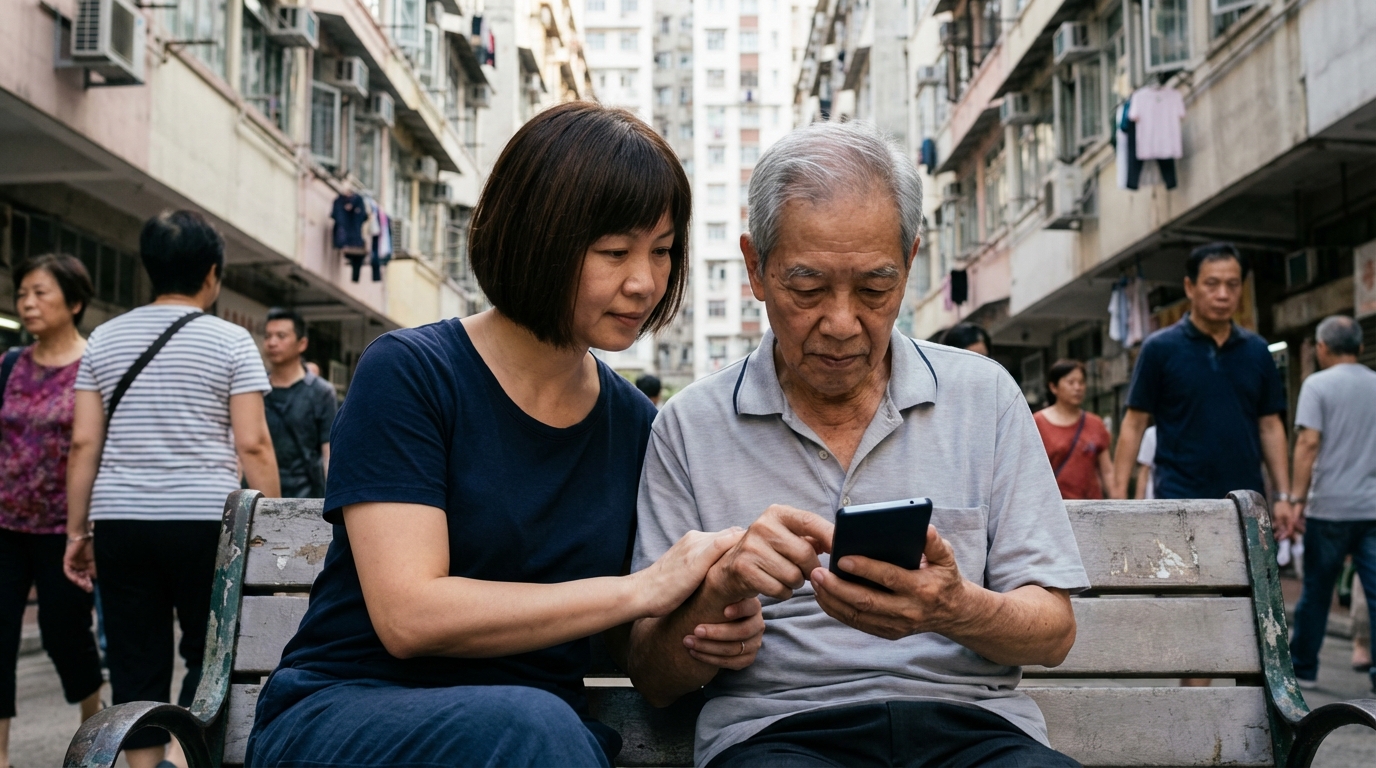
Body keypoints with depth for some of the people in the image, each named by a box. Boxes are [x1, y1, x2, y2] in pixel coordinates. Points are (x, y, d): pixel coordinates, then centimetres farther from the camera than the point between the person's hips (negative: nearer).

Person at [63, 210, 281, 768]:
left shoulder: (105, 339, 9)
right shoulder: (231, 342, -2)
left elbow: (83, 443, 6)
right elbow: (252, 445, -7)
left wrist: (76, 532, 11)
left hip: (120, 522, 3)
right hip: (205, 520, -3)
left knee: (136, 664, 8)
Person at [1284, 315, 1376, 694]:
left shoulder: (1318, 384, -5)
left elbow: (1308, 443, -14)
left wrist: (1298, 499, -13)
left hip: (1330, 506, -3)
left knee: (1316, 591, 8)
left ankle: (1303, 667, 18)